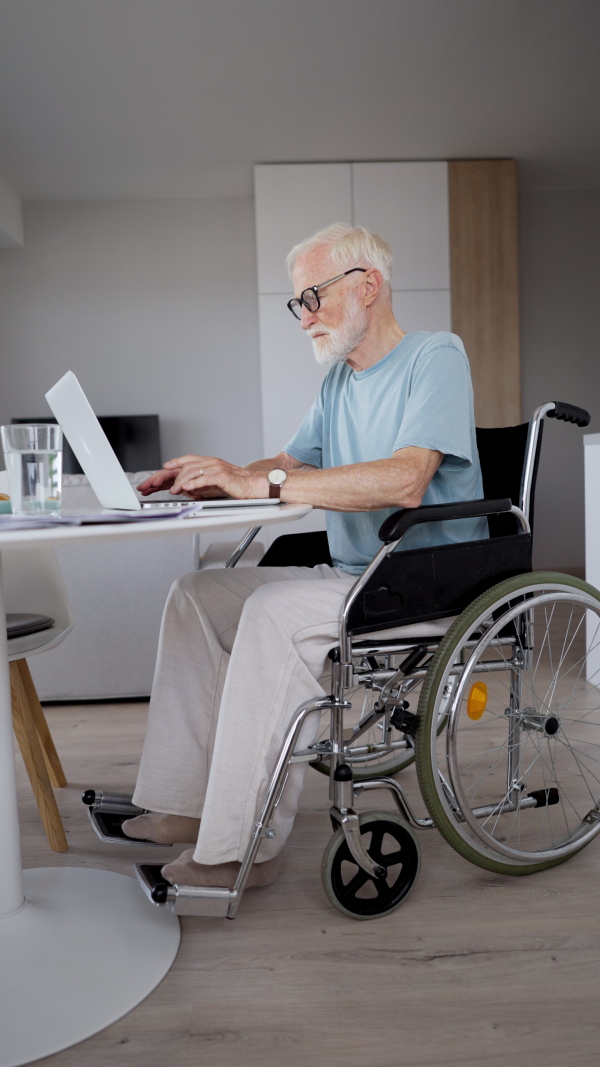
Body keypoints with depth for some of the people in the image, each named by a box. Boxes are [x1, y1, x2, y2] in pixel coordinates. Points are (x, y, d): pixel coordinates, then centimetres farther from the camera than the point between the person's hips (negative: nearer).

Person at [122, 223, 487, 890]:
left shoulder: (435, 357, -10)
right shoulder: (339, 379, 17)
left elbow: (405, 482, -26)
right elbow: (291, 464, 19)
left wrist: (259, 482, -26)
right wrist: (213, 478, -2)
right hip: (352, 576, 9)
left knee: (276, 612, -31)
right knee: (196, 594, 1)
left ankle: (244, 847, -21)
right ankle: (183, 803, 2)